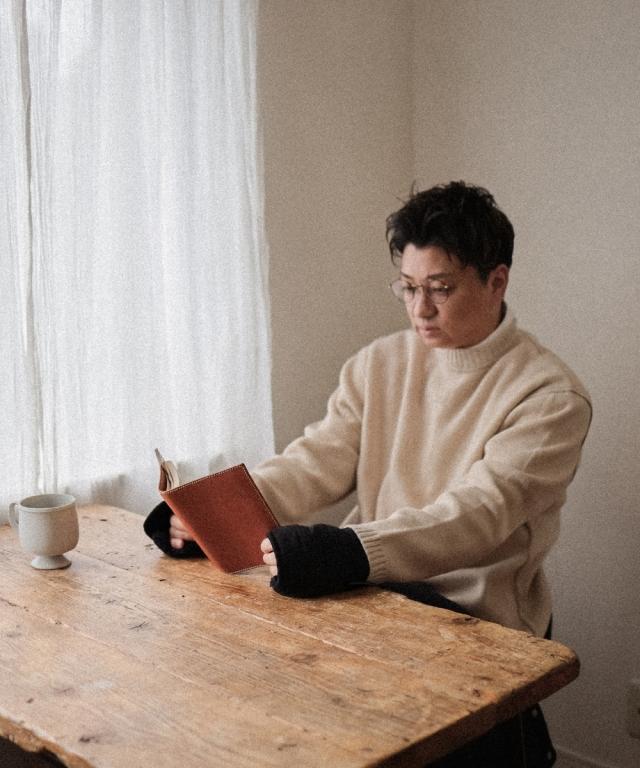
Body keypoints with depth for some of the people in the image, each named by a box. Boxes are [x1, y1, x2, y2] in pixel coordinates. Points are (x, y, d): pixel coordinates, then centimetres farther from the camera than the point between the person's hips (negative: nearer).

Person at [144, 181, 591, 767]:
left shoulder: (551, 397, -8)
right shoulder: (379, 365, 10)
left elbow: (477, 516, -20)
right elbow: (317, 463, 1)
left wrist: (347, 551, -34)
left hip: (476, 617, -4)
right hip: (372, 587, 5)